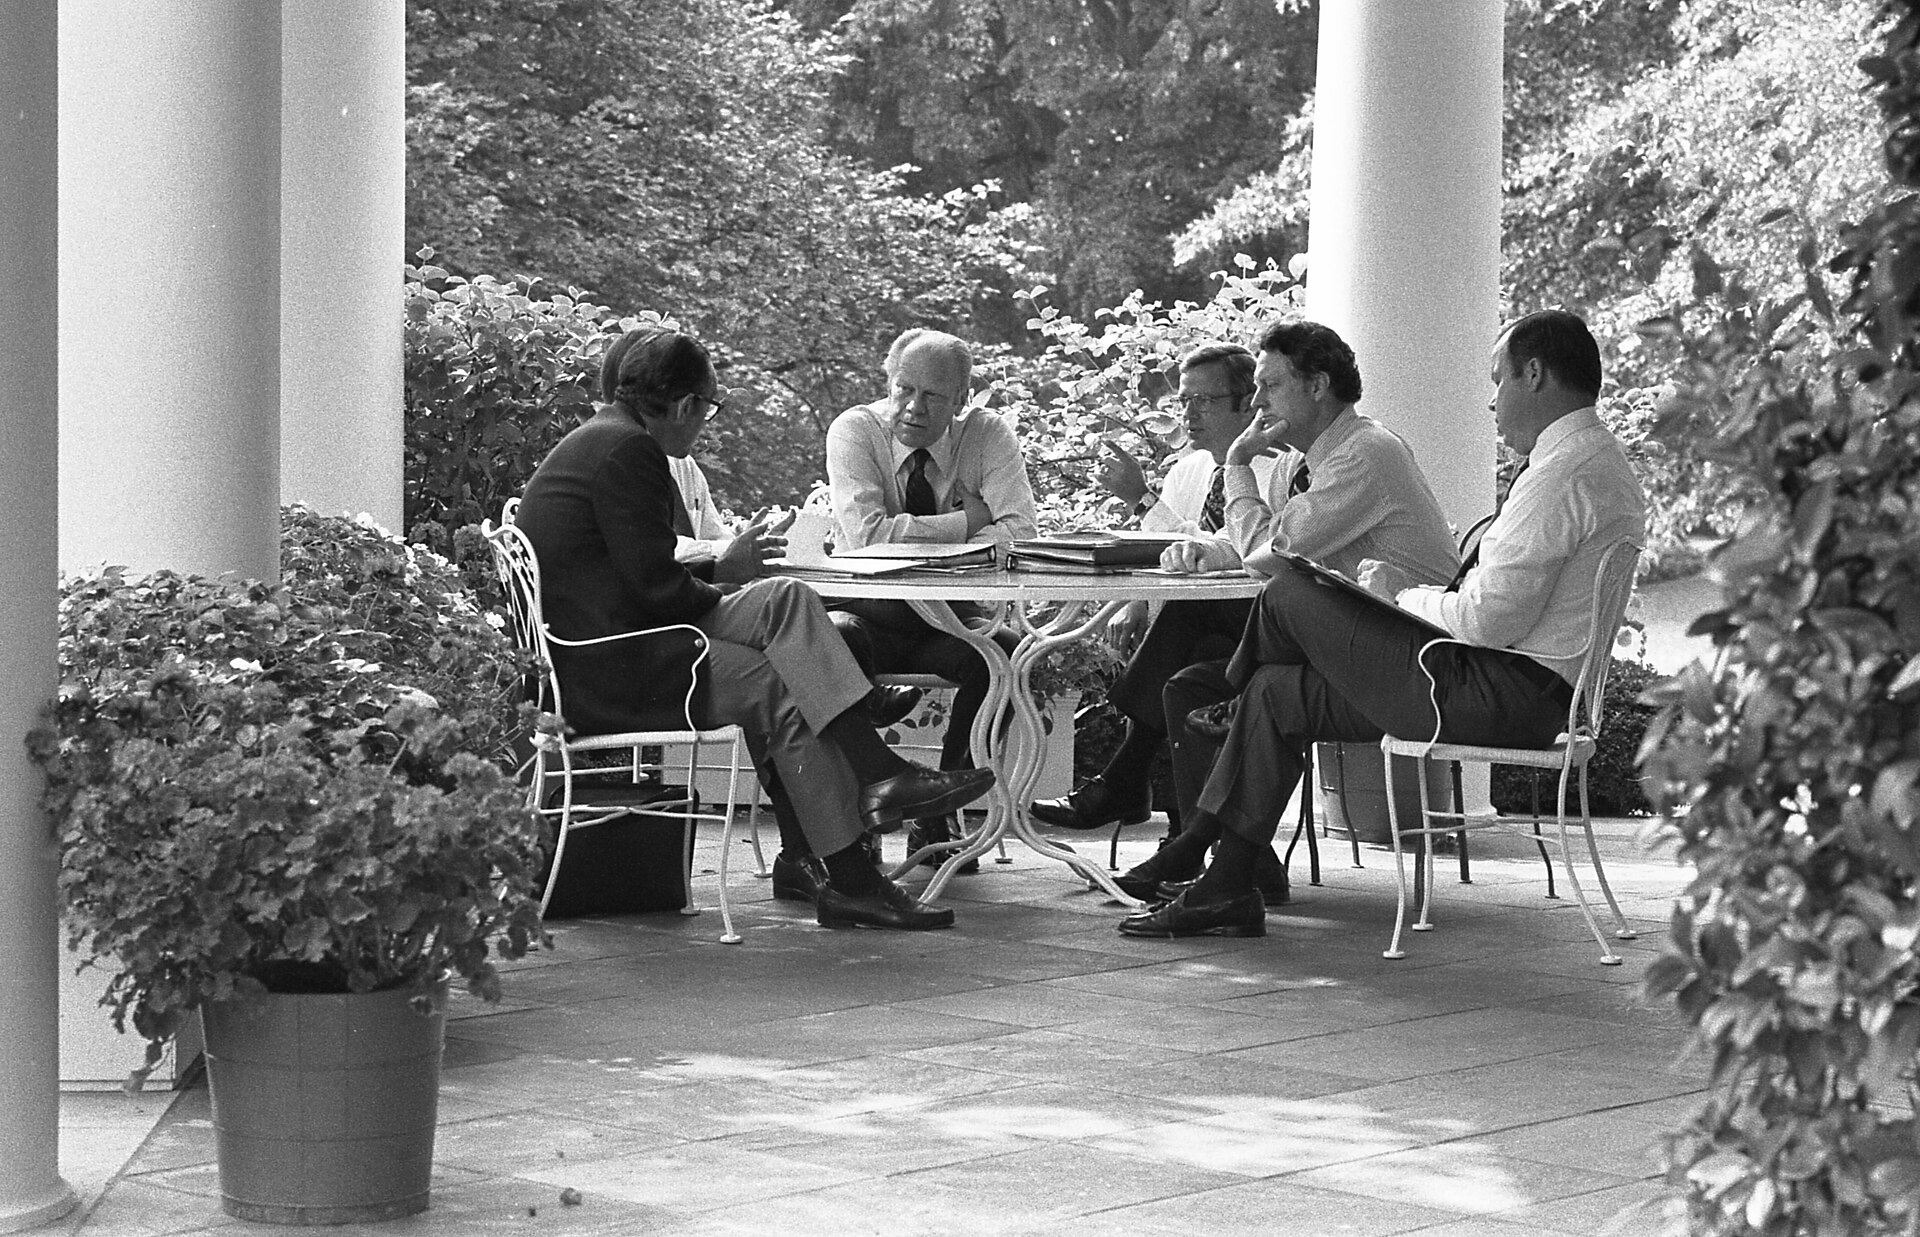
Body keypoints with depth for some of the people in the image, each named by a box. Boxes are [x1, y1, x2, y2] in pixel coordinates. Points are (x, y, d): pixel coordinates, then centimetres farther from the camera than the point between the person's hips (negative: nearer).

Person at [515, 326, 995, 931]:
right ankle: (848, 880, -13)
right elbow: (654, 588, -17)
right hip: (605, 672, -11)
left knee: (788, 601, 0)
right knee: (790, 693, -14)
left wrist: (719, 572, 17)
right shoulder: (627, 450, -14)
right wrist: (720, 591, 1)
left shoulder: (596, 442, 21)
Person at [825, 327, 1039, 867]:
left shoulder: (988, 435, -3)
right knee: (837, 641, -35)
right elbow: (868, 533, -23)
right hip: (870, 611, -2)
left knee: (1004, 653, -30)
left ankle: (935, 818, -15)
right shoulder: (854, 431, -8)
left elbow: (1019, 531, -16)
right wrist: (967, 522, -19)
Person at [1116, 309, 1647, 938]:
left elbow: (1491, 618, -24)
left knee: (1288, 596, -4)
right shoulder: (1605, 461, 16)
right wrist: (1423, 594, 9)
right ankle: (1226, 889, 14)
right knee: (1276, 690, 12)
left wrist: (1402, 593, -6)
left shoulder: (1563, 472, -19)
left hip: (1499, 691, -11)